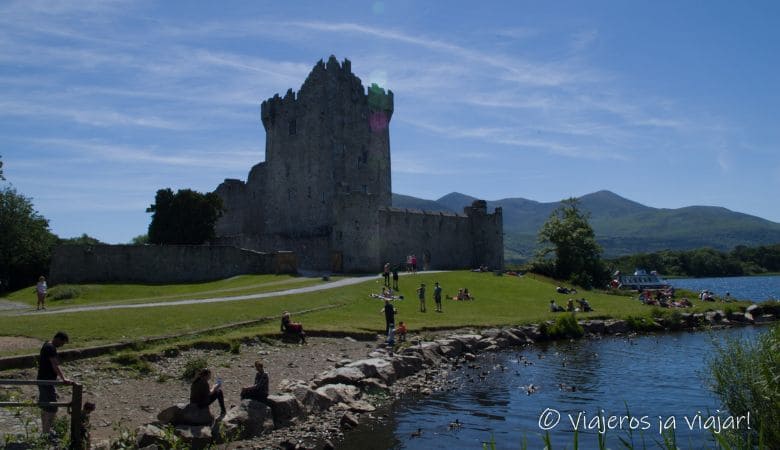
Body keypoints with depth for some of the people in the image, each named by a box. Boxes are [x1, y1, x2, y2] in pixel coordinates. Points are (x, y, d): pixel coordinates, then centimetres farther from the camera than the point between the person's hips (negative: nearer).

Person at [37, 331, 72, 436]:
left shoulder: (46, 346, 12)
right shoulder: (51, 348, -20)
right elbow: (55, 366, -32)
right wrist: (63, 379, -41)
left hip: (42, 380, 11)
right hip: (47, 381, -11)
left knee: (44, 406, 17)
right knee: (52, 408, -7)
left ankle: (45, 430, 27)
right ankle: (47, 432, -4)